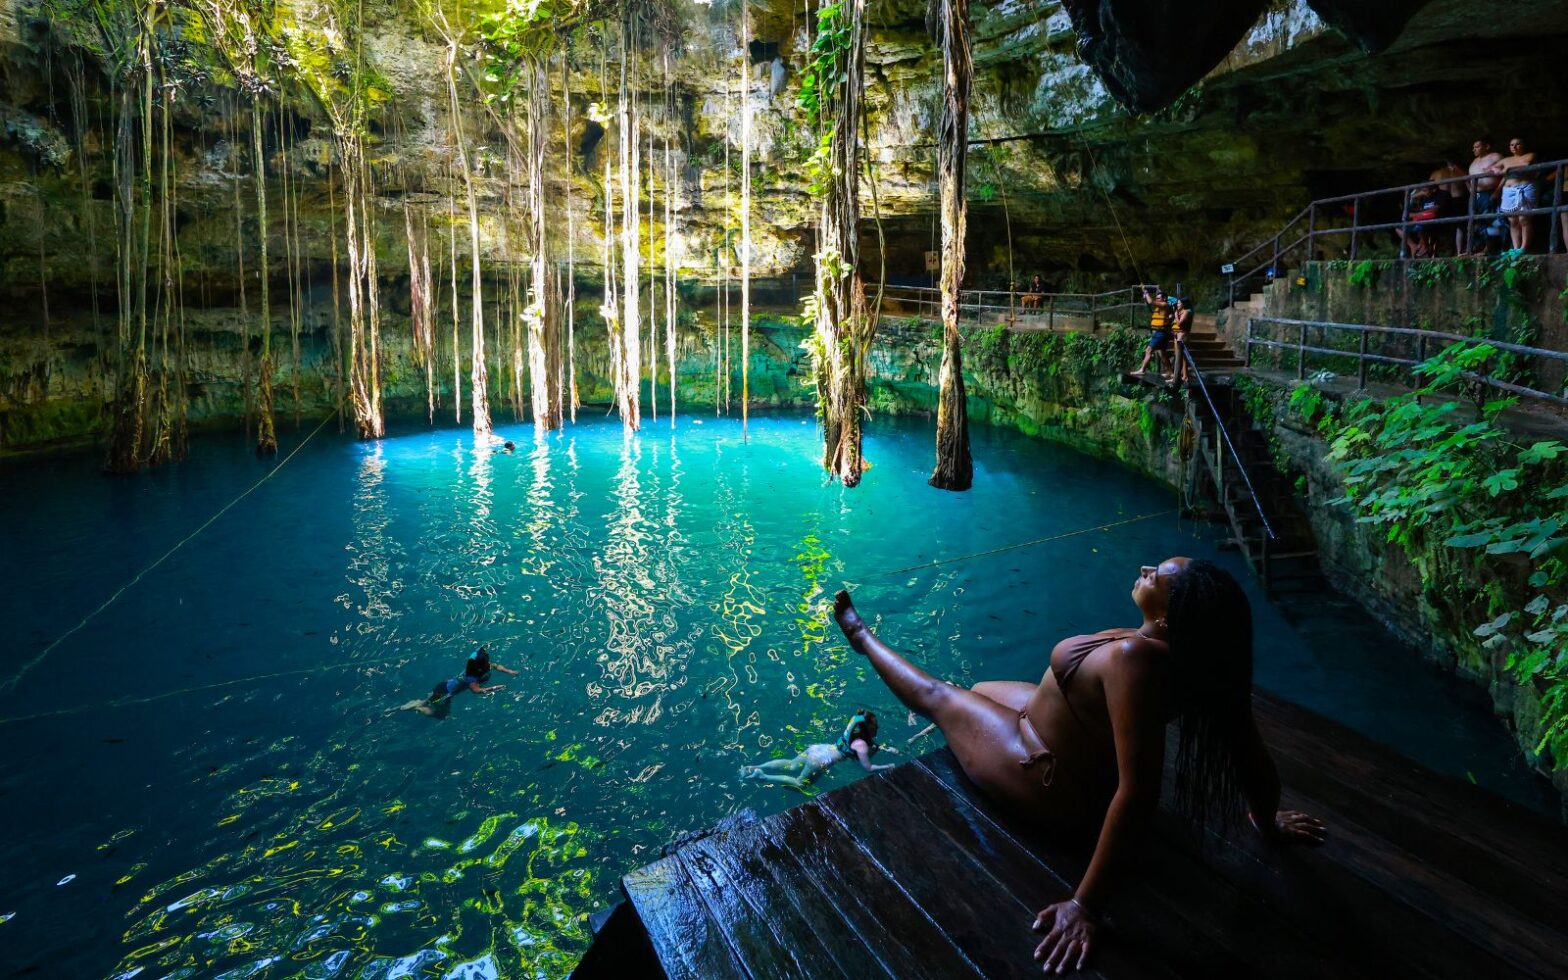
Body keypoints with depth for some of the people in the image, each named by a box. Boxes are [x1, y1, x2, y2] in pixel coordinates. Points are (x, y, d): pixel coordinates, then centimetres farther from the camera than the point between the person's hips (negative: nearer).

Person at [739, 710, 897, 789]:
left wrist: (886, 749, 25)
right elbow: (868, 768, -10)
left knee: (790, 766, 12)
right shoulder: (862, 745, -13)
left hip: (819, 748, 8)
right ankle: (762, 776, -14)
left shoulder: (859, 732, 13)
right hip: (822, 760, -8)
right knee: (800, 784, -3)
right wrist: (887, 767, 2)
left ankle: (755, 768, 0)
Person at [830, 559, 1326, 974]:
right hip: (1090, 771, 7)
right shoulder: (1200, 653, -17)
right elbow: (1254, 756, -7)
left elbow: (1137, 793, -42)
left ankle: (861, 636, 43)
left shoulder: (1135, 658, -41)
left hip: (1048, 786, -7)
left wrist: (1085, 905, -35)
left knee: (937, 696, 16)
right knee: (979, 689, 28)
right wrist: (1267, 824, 14)